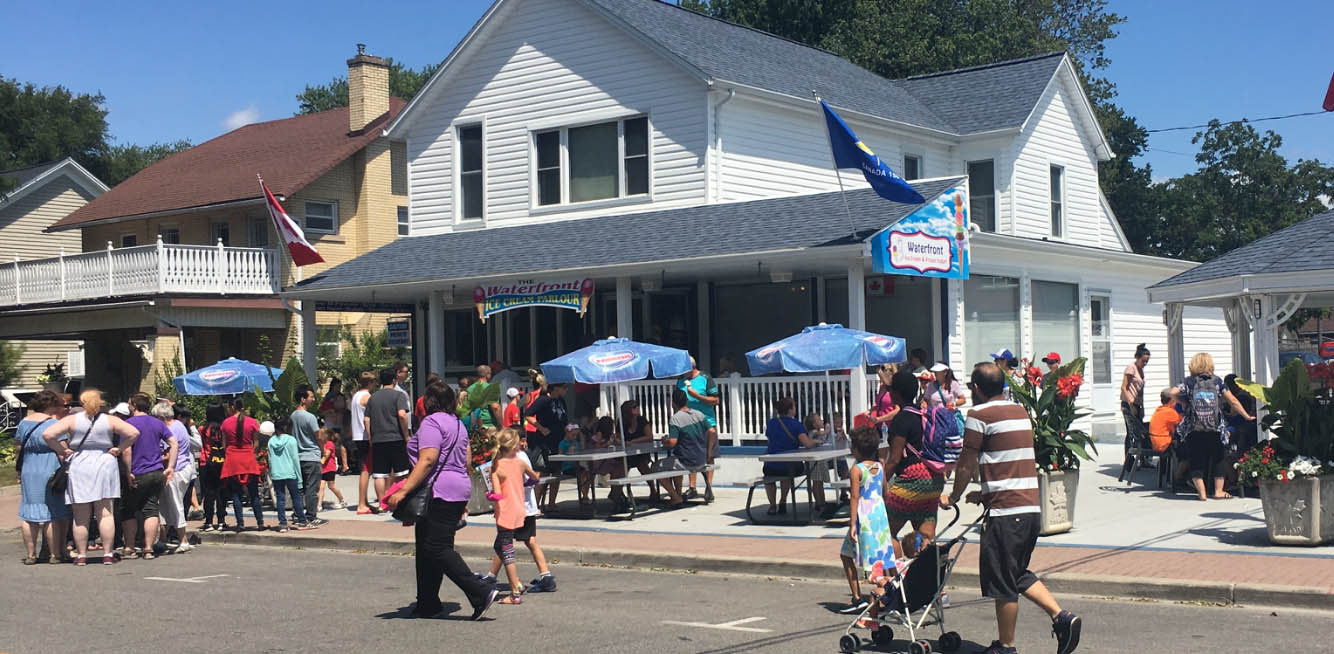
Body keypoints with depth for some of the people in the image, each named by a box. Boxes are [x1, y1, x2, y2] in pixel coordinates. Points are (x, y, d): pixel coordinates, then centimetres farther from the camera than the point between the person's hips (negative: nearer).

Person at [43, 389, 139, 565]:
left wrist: (62, 451, 0)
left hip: (79, 468, -1)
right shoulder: (109, 420, 2)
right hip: (105, 466, 1)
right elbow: (134, 433, -6)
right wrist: (118, 449, 1)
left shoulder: (71, 420, 0)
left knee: (81, 516, 5)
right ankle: (108, 554, 2)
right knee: (105, 513, 4)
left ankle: (81, 555, 8)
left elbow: (47, 434, -9)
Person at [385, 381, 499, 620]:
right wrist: (463, 504, 27)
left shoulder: (432, 422, -11)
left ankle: (481, 594, -17)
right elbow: (467, 461, 21)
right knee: (427, 548, 15)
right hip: (460, 489, 10)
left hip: (439, 492, -10)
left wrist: (403, 490, -24)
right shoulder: (457, 423, 18)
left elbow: (427, 461, -22)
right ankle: (428, 604, 18)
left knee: (438, 549, -10)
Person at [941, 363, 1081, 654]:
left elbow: (967, 464, -5)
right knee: (1019, 574, 20)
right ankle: (1061, 617, 7)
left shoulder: (980, 414, -7)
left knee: (1002, 581, 3)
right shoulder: (1020, 411, 17)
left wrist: (953, 497, 9)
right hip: (1032, 507, 8)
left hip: (1005, 511, -8)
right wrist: (984, 494, 28)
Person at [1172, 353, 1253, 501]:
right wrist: (1246, 416, 14)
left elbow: (1173, 393, -10)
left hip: (1194, 429, -1)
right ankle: (1218, 491, 15)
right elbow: (1232, 400, 6)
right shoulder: (1217, 381, 7)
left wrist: (1183, 402, 8)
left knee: (1196, 461, 5)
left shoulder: (1189, 381, 3)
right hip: (1214, 429, 1)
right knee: (1217, 459, 15)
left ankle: (1202, 493, 1)